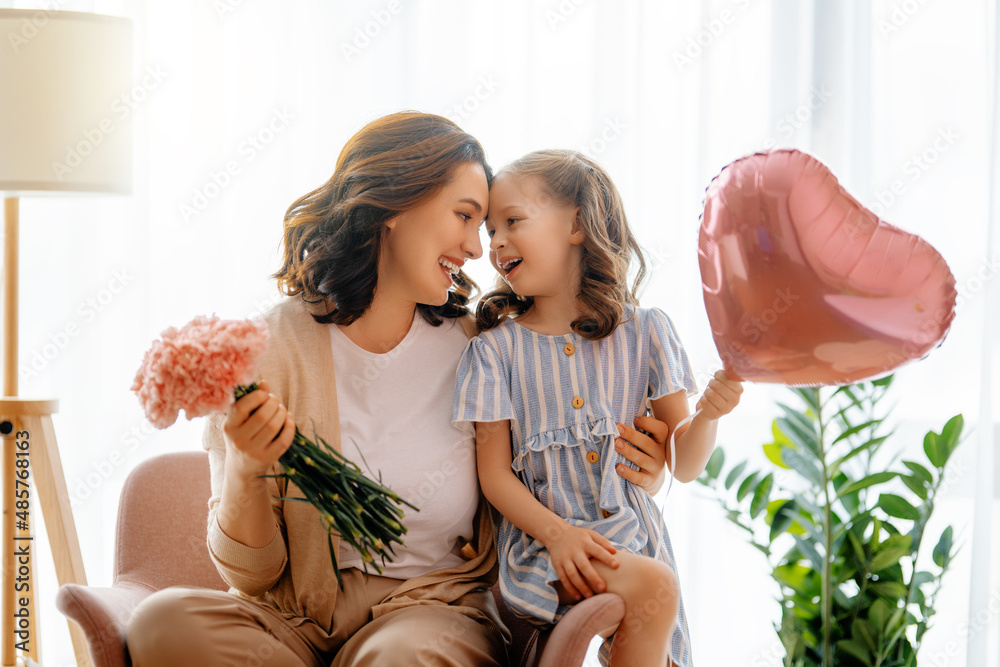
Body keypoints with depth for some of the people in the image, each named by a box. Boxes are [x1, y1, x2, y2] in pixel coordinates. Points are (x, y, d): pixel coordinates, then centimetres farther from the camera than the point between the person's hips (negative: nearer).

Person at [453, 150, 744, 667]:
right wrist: (557, 533, -18)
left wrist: (708, 414, -17)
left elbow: (684, 466, 4)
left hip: (632, 535, 3)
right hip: (540, 540, -2)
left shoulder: (645, 332, 3)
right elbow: (494, 472, -2)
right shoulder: (496, 347, 1)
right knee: (653, 587, -27)